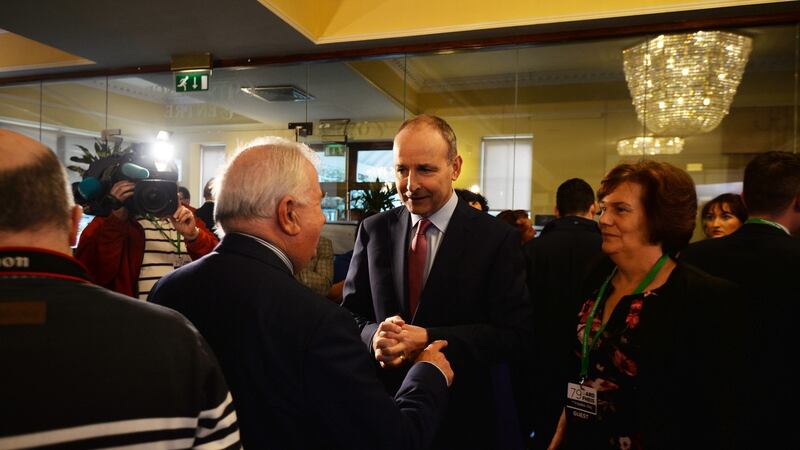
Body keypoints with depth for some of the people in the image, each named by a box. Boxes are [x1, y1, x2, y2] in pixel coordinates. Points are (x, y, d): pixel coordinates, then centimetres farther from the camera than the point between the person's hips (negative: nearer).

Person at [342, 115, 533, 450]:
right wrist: (374, 336, -22)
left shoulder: (497, 239, -11)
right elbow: (351, 314, 1)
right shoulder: (373, 230, -2)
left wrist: (428, 339, -25)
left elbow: (515, 334, -14)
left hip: (461, 421, -2)